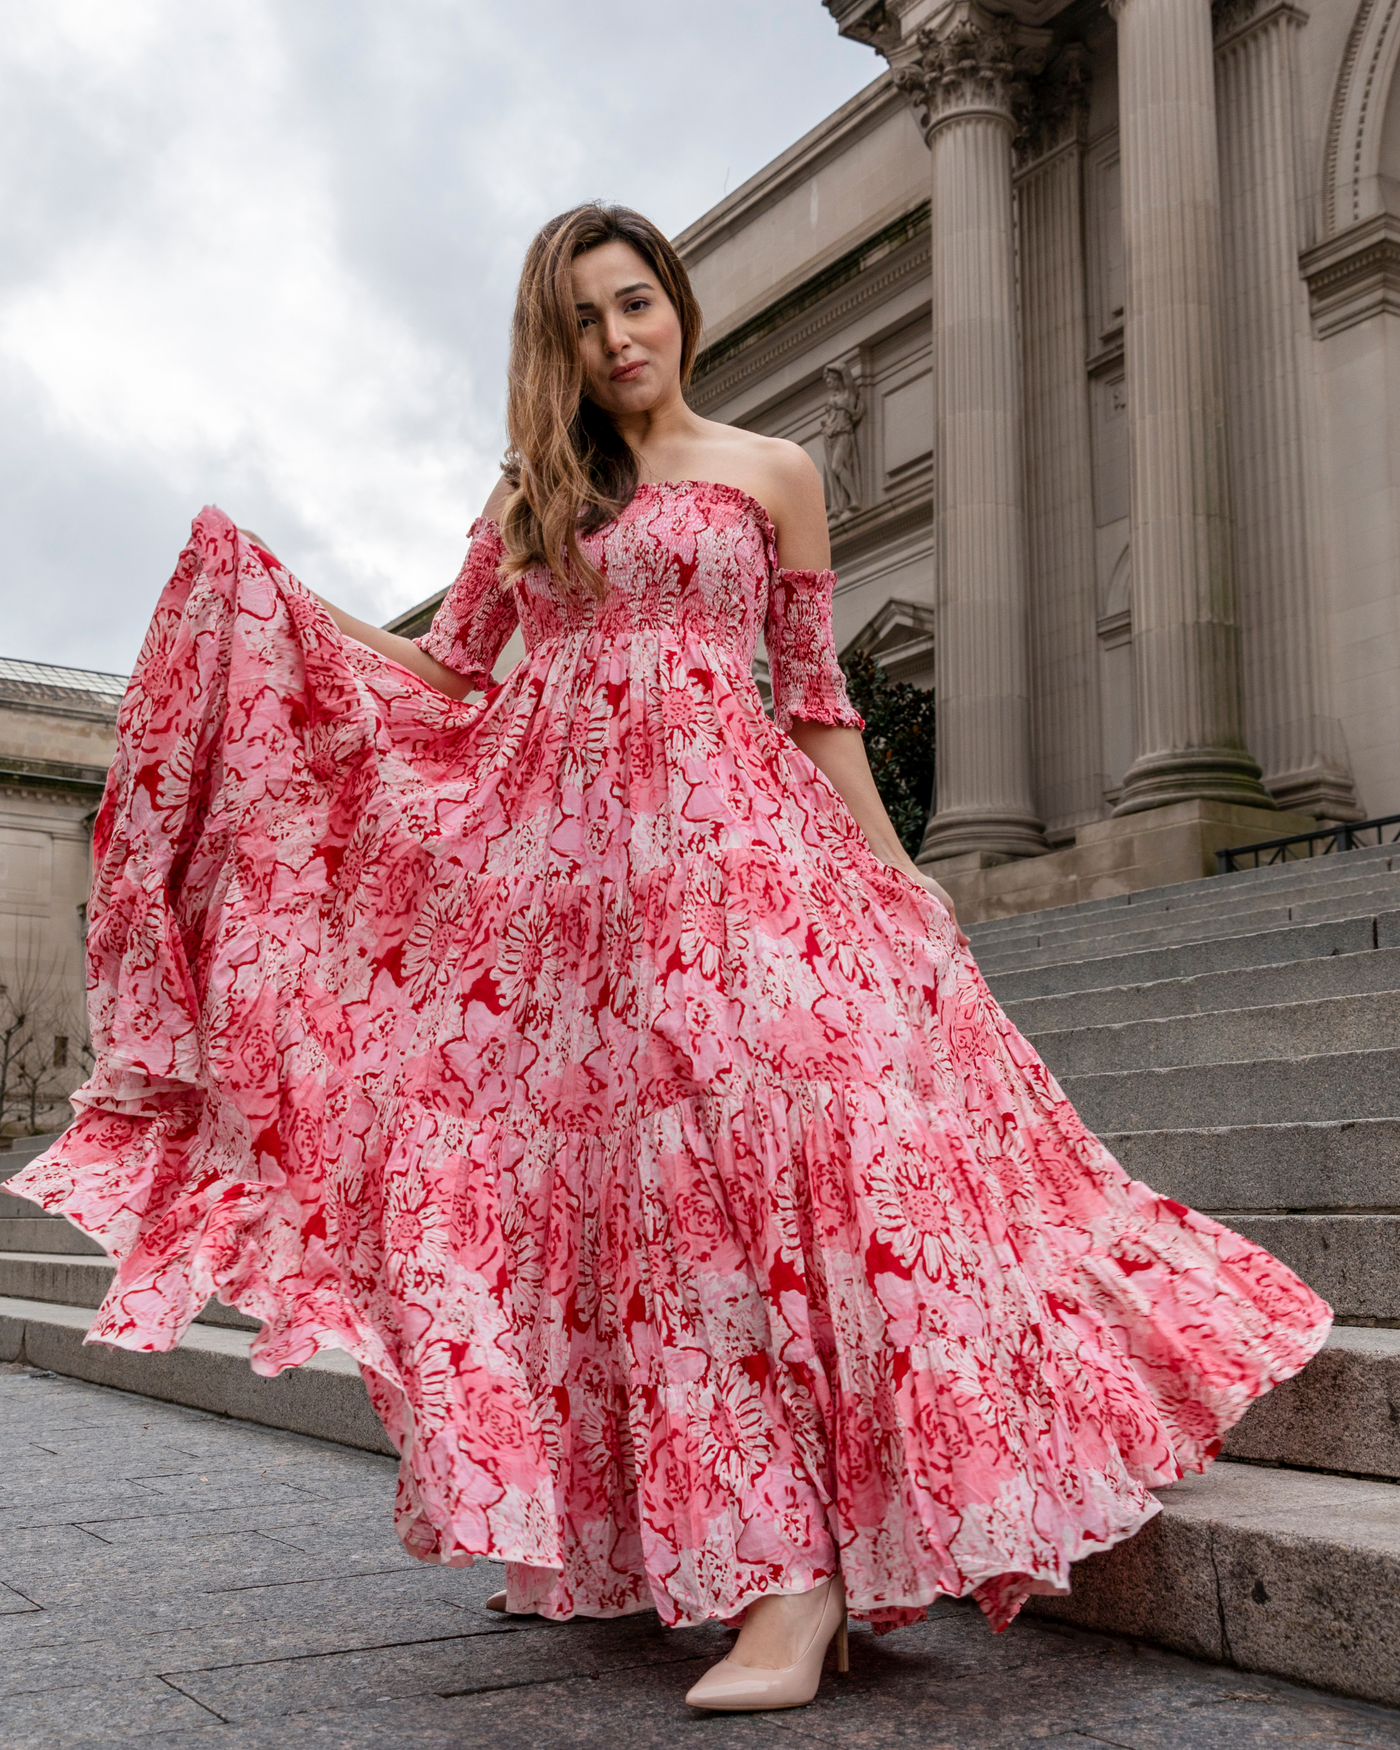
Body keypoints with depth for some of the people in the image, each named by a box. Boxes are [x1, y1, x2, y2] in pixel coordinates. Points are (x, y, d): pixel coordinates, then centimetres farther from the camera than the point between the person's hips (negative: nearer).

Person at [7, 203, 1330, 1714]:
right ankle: (588, 1543, 11)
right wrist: (264, 589, 10)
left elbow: (813, 697, 11)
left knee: (747, 1157, -19)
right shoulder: (531, 487, 20)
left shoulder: (772, 472, 13)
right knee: (555, 1167, -2)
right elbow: (443, 669, 18)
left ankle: (799, 1573, -19)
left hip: (728, 844, -3)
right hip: (550, 854, 4)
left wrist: (892, 873, 4)